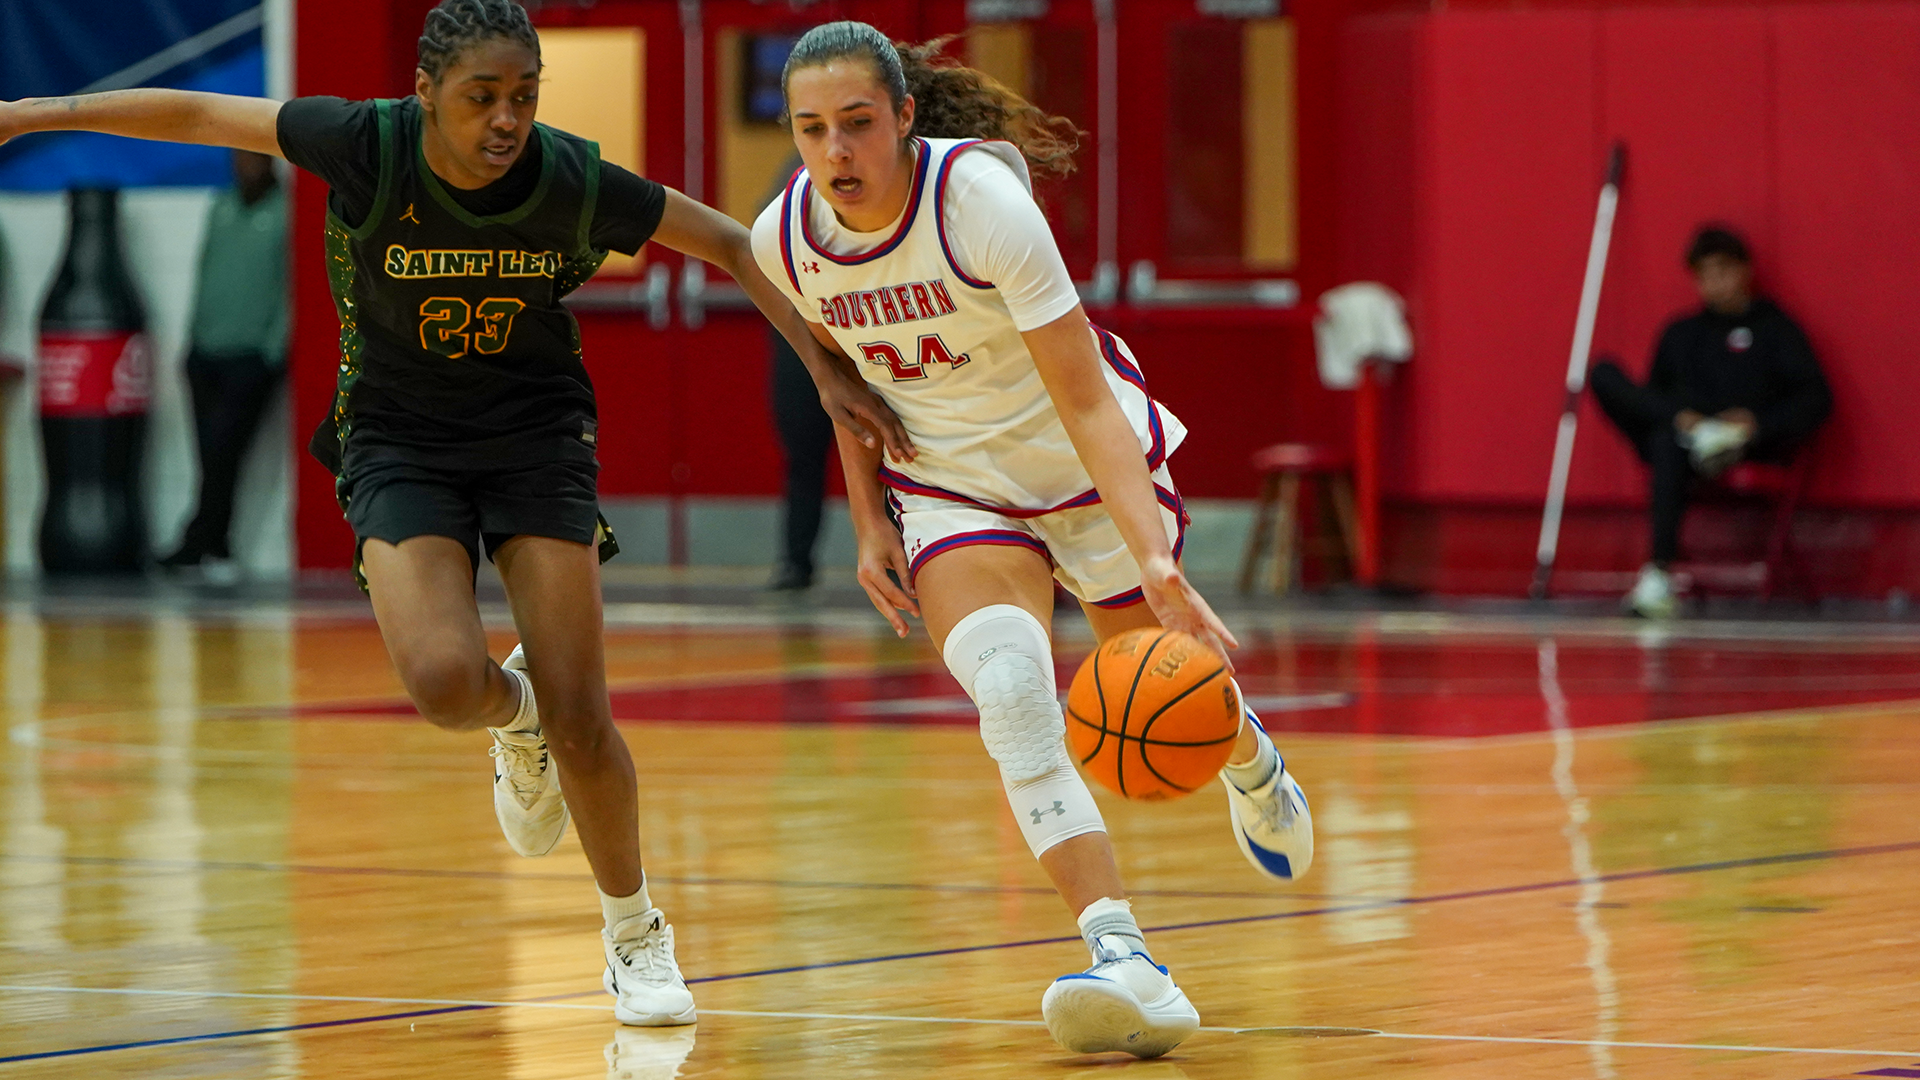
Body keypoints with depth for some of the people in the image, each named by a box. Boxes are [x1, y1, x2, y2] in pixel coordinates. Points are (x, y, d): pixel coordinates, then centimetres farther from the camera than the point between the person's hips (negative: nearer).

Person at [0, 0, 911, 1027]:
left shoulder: (574, 182, -18)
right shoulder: (370, 148, -19)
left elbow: (730, 244, -4)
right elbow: (197, 114, -8)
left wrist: (827, 367, -8)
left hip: (537, 434, 0)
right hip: (398, 434, 0)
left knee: (580, 721, -8)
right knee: (445, 681, -24)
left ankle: (635, 937, 16)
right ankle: (512, 716, 15)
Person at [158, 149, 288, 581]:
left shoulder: (286, 213, -5)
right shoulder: (222, 207, 13)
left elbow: (291, 286, -7)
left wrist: (274, 349, -11)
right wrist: (194, 337, 13)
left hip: (251, 356, -5)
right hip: (206, 352, 5)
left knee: (222, 451, -13)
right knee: (213, 458, 5)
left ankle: (198, 544, -11)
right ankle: (216, 550, 10)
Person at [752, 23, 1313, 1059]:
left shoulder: (981, 200, -31)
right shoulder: (785, 237, -16)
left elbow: (1088, 403, -31)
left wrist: (1154, 563, -41)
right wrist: (870, 523, 4)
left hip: (1088, 465, -2)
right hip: (950, 483, 2)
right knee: (1010, 692, -24)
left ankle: (1250, 759, 50)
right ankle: (1125, 966, -31)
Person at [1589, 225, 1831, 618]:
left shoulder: (1774, 328, 12)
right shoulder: (1681, 333, 26)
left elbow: (1816, 397, 0)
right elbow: (1654, 393, 18)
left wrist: (1756, 422, -17)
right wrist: (1679, 417, -7)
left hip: (1756, 442, -5)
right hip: (1681, 432, 5)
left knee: (1668, 444, -40)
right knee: (1604, 375, -16)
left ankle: (1659, 571, -49)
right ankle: (1700, 436, -33)